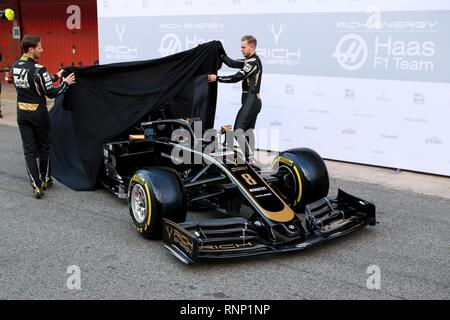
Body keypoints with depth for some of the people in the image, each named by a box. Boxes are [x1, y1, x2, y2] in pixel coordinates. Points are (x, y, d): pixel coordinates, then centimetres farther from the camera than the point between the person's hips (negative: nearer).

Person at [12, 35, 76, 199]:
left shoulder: (16, 66, 4)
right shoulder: (38, 69, -19)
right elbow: (51, 93, -17)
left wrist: (55, 76, 20)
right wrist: (65, 83, -2)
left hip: (22, 113, 5)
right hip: (38, 113, -5)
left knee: (29, 150, 6)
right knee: (44, 147, 14)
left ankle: (36, 186, 1)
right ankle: (45, 180, 27)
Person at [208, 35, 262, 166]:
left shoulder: (254, 62, -15)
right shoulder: (249, 61, 16)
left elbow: (236, 77, -21)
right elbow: (232, 63, 10)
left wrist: (217, 78, -17)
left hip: (251, 101, -10)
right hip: (254, 101, 10)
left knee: (238, 129, -13)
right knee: (248, 130, 12)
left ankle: (249, 157, -13)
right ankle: (252, 159, 14)